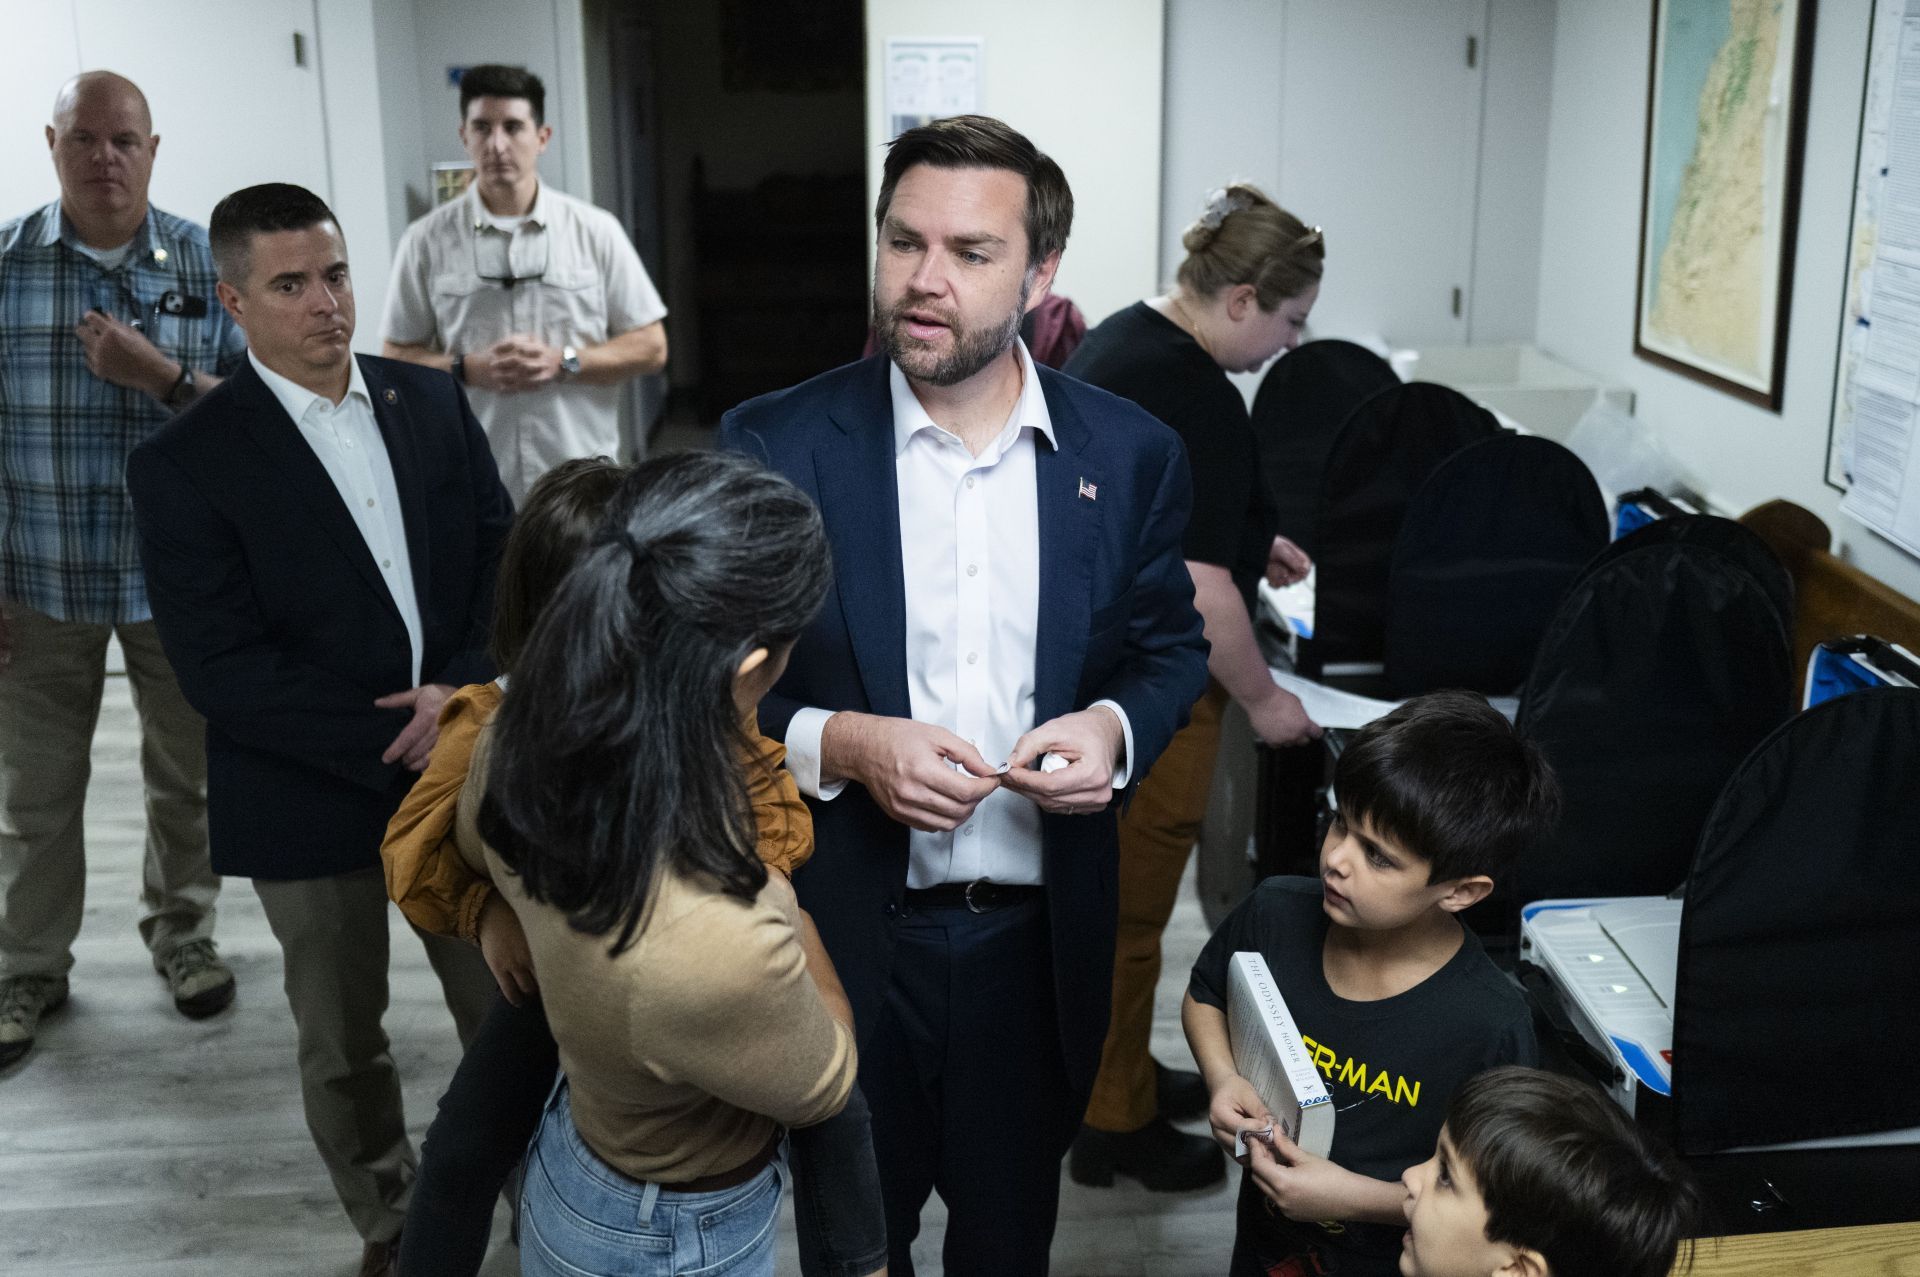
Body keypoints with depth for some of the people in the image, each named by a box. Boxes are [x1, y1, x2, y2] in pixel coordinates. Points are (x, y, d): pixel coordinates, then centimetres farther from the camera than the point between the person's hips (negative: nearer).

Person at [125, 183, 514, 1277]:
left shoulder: (434, 402, 2)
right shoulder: (184, 464, -10)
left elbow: (505, 557, 2)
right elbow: (223, 670, -15)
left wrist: (463, 688, -15)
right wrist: (392, 742, -19)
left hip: (463, 767, 3)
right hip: (313, 802, -2)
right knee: (344, 1047, 15)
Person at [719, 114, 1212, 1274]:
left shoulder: (1130, 454, -3)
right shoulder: (776, 447, -9)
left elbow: (1169, 646, 9)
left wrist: (1114, 729, -12)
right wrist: (836, 744, -21)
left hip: (1038, 937, 2)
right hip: (843, 933, -1)